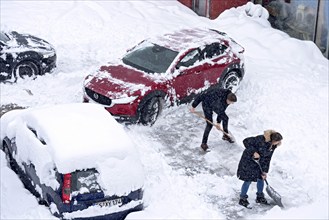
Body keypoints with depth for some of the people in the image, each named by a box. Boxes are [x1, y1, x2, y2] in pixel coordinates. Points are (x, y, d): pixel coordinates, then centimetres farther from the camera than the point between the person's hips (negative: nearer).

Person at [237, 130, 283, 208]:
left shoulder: (273, 145, -9)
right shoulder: (261, 140, -33)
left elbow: (267, 157, -1)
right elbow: (246, 141, -29)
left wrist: (265, 171, -2)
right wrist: (254, 152, -32)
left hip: (260, 161, 7)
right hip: (249, 160, -7)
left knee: (261, 178, 12)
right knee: (248, 180, -2)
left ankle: (260, 197, 33)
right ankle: (242, 199, 15)